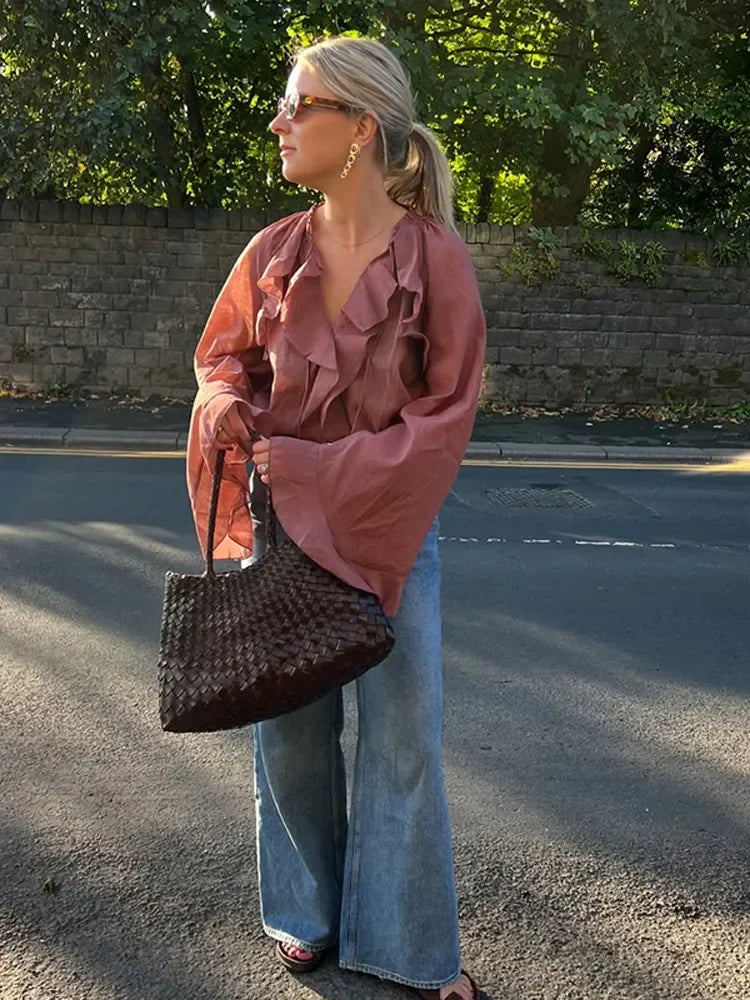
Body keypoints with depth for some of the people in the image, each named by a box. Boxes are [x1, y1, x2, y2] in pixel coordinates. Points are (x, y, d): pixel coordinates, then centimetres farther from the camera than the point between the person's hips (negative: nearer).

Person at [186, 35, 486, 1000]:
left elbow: (446, 413, -12)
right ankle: (307, 911, 35)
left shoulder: (434, 256, -13)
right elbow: (222, 357, 11)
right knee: (287, 721, 12)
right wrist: (224, 406, -13)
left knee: (403, 731, 5)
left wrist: (318, 468, -18)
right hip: (277, 517, 3)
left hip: (390, 522, -3)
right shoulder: (274, 252, -2)